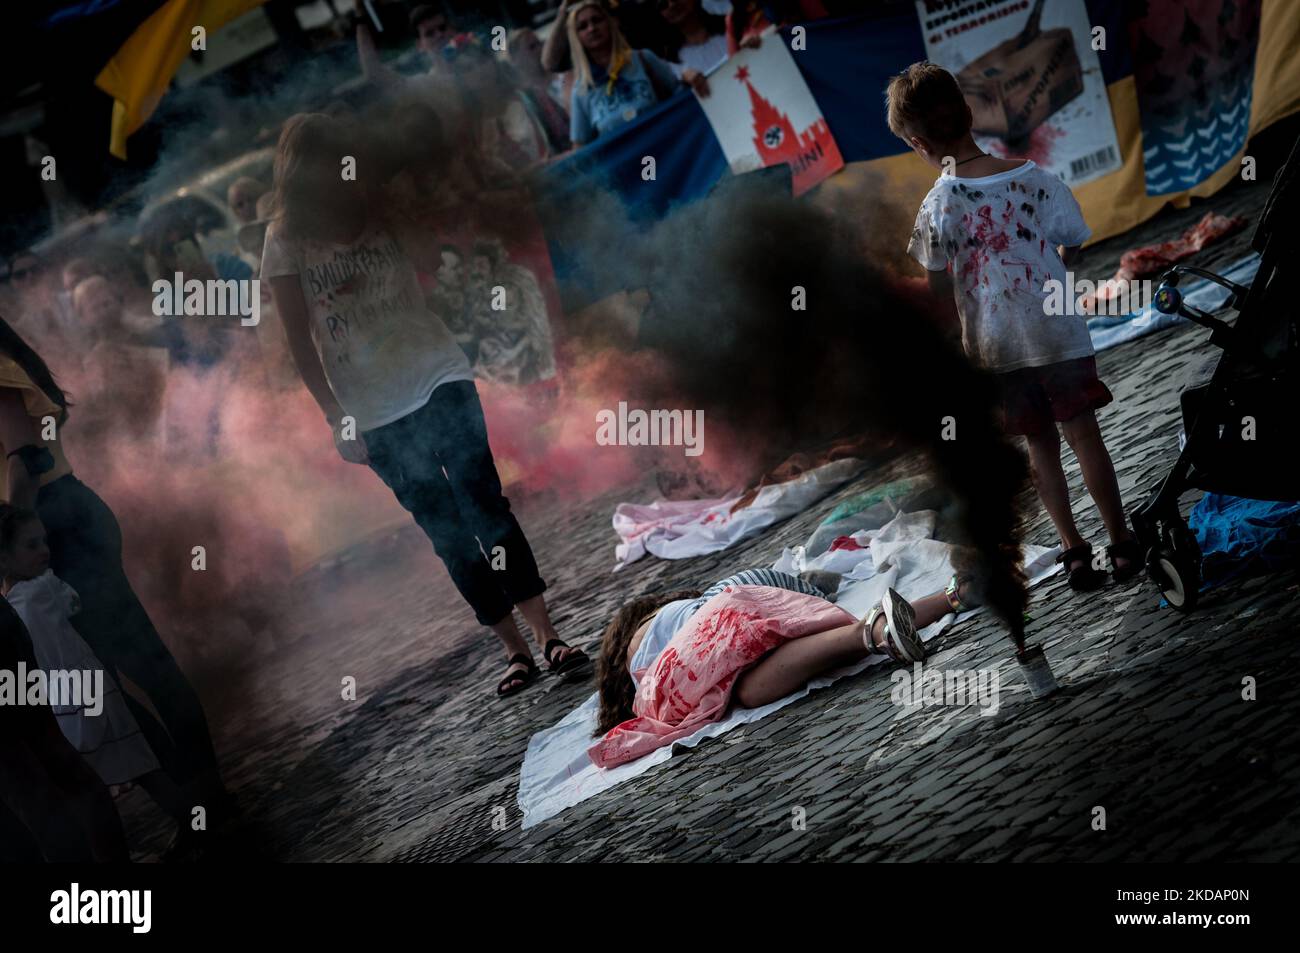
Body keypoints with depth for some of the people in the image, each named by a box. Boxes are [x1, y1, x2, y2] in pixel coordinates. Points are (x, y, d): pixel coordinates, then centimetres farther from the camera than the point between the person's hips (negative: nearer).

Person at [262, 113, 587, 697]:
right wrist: (335, 417, -5)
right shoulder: (286, 242, 0)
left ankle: (547, 634, -9)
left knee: (482, 502, -9)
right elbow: (301, 341, 0)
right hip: (373, 412, -1)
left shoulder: (385, 216, 6)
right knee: (445, 531, 2)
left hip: (438, 377, 1)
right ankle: (515, 649, 6)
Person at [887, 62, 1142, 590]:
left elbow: (938, 289, -7)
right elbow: (1072, 250, 0)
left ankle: (1074, 550, 16)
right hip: (1059, 334, 0)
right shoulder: (1035, 179, -10)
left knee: (1041, 446, 14)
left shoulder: (938, 205, -14)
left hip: (996, 347, 0)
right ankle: (1121, 542, 19)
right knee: (1085, 437, 11)